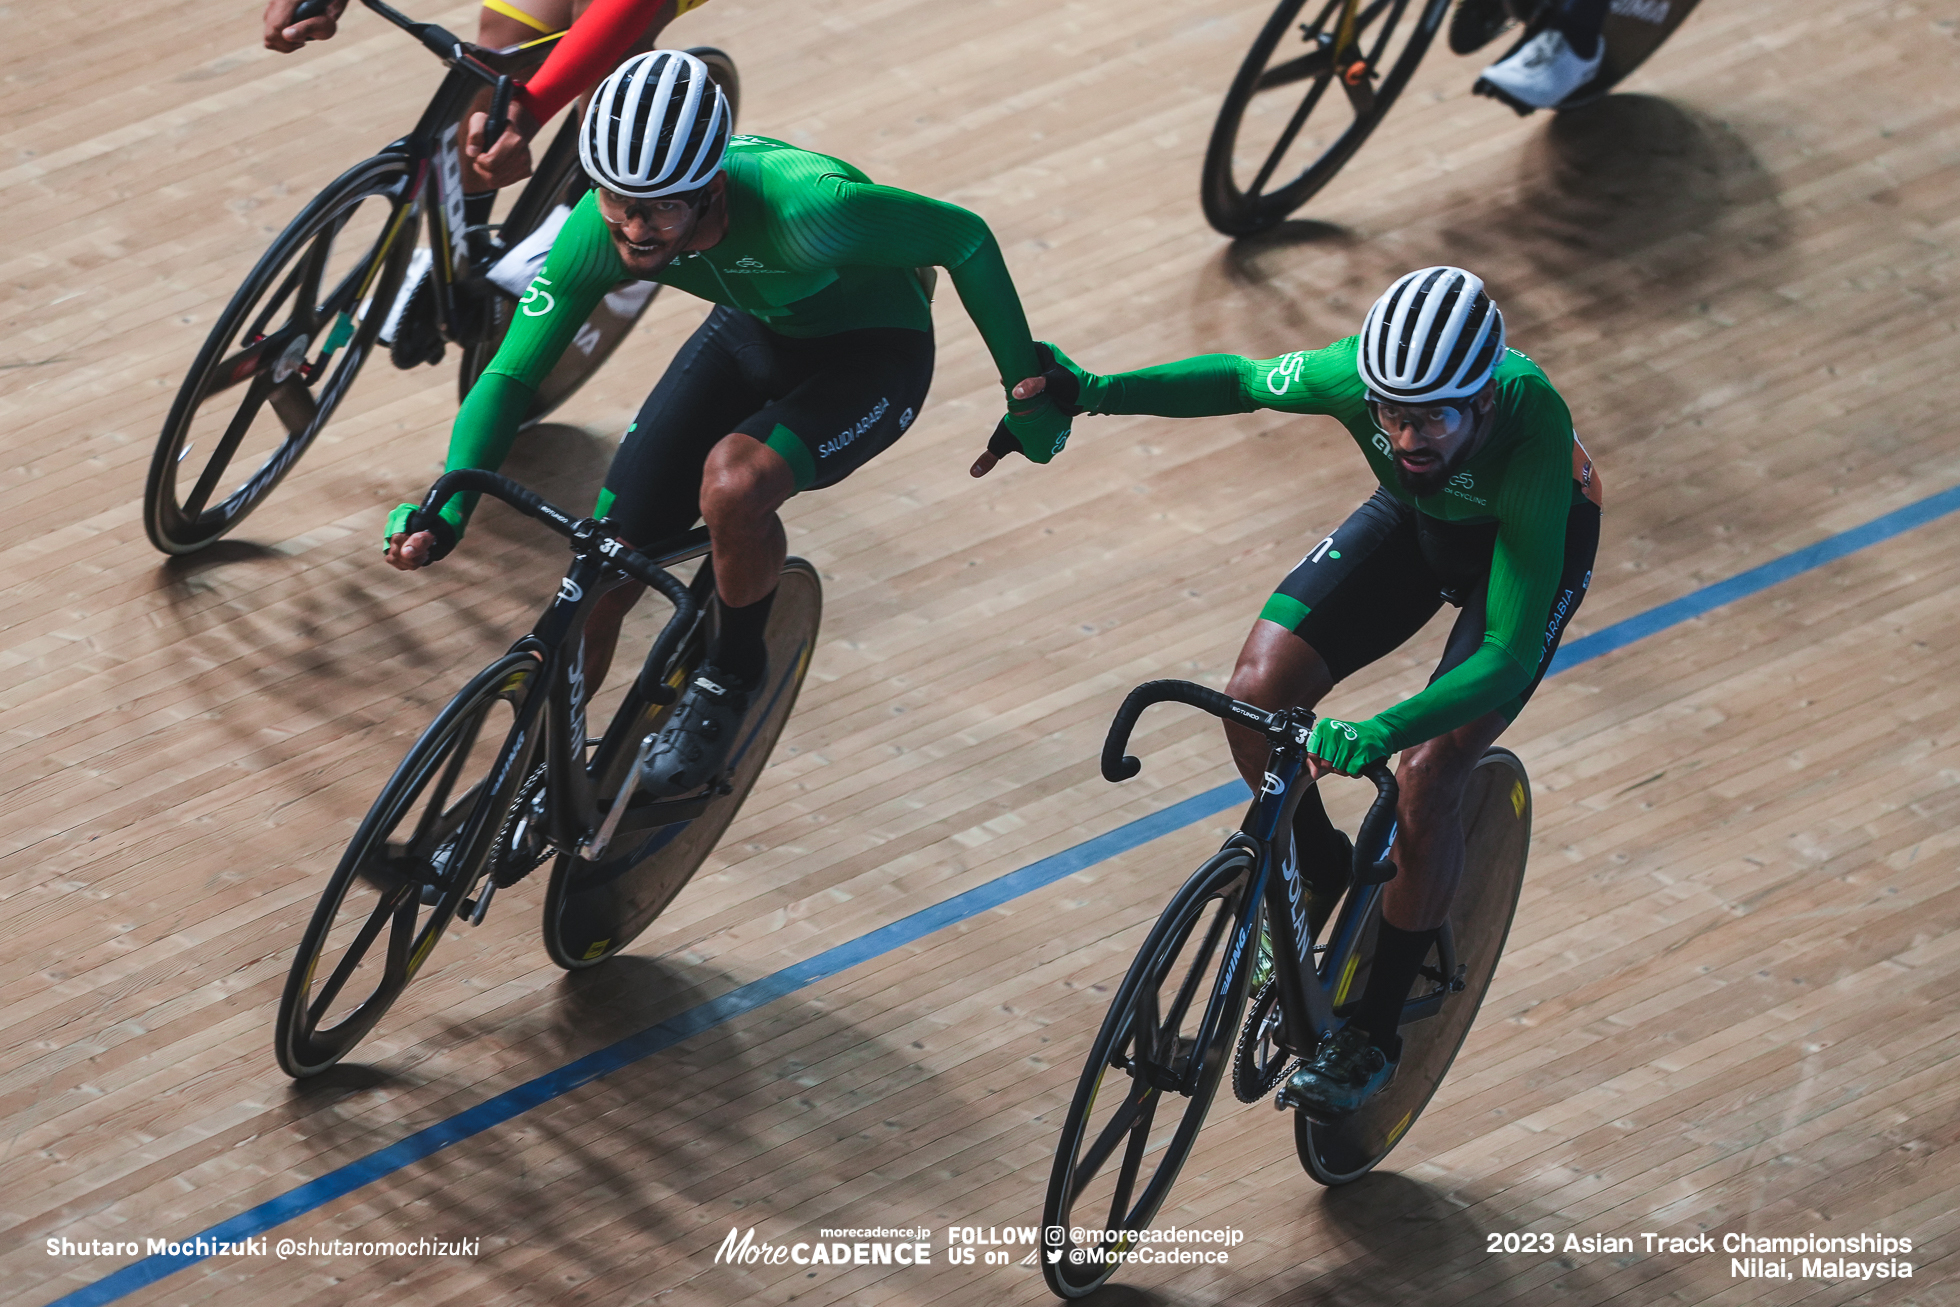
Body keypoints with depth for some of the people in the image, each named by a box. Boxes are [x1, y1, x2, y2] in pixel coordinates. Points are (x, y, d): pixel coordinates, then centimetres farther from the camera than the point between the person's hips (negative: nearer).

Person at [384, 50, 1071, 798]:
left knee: (732, 483, -34)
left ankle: (731, 676, -4)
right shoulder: (601, 230, -27)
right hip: (754, 335, 5)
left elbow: (964, 239, -25)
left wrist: (1027, 392, -15)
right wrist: (449, 509, -35)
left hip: (871, 355, -5)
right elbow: (511, 373, -19)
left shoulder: (800, 208, -41)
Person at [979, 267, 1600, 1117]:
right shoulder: (1359, 375, -34)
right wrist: (1094, 392, -23)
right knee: (1258, 697, -14)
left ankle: (1374, 1034, 1)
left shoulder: (1533, 437, -44)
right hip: (1414, 517, 4)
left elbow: (1510, 656, -45)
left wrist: (1381, 735, -59)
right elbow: (1242, 379, -10)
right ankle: (1317, 870, 17)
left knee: (1427, 778, -19)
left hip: (1534, 538, -4)